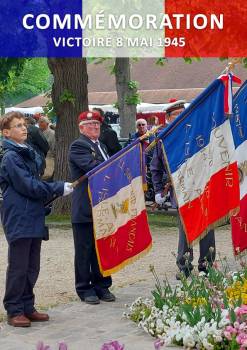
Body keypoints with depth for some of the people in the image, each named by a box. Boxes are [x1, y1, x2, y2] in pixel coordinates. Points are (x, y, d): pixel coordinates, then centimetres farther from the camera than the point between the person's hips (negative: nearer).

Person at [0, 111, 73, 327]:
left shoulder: (29, 153, 15)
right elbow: (29, 186, -17)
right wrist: (59, 188, -13)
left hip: (34, 218, 8)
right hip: (19, 219, -8)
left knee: (32, 267, 12)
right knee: (18, 267, -2)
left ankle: (27, 307, 20)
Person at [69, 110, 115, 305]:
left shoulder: (101, 146, 20)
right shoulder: (78, 146, -8)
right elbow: (92, 166, -23)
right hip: (85, 208, -8)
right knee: (85, 250, 0)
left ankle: (101, 286, 19)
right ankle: (85, 289, 8)